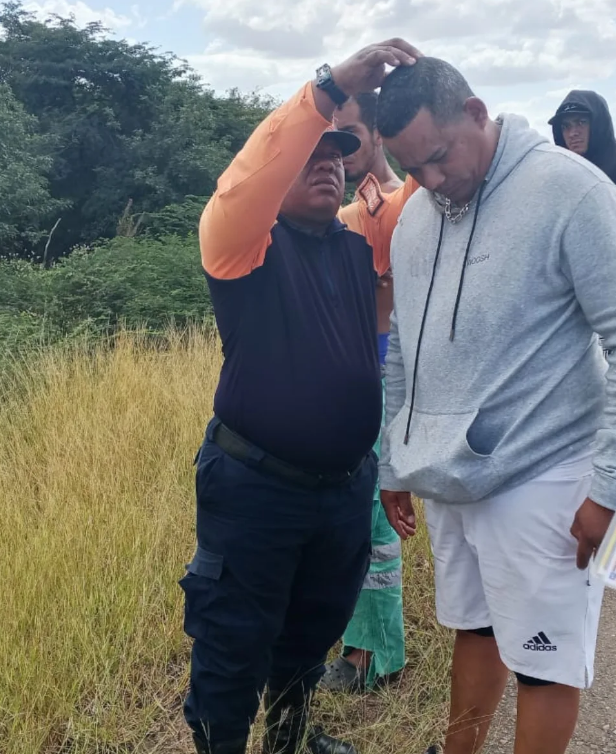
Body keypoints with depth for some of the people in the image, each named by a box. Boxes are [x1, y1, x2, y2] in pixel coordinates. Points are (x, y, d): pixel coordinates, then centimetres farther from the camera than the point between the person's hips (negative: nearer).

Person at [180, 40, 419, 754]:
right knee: (232, 647, 9)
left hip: (347, 484, 6)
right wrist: (329, 89, -36)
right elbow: (246, 180, -29)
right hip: (255, 486, -5)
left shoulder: (362, 241, 7)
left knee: (314, 630, 24)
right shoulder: (244, 244, -9)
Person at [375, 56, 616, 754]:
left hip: (539, 481, -6)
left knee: (544, 662, 5)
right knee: (474, 629, 20)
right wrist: (393, 463, 17)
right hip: (448, 480, 6)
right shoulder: (413, 216, 7)